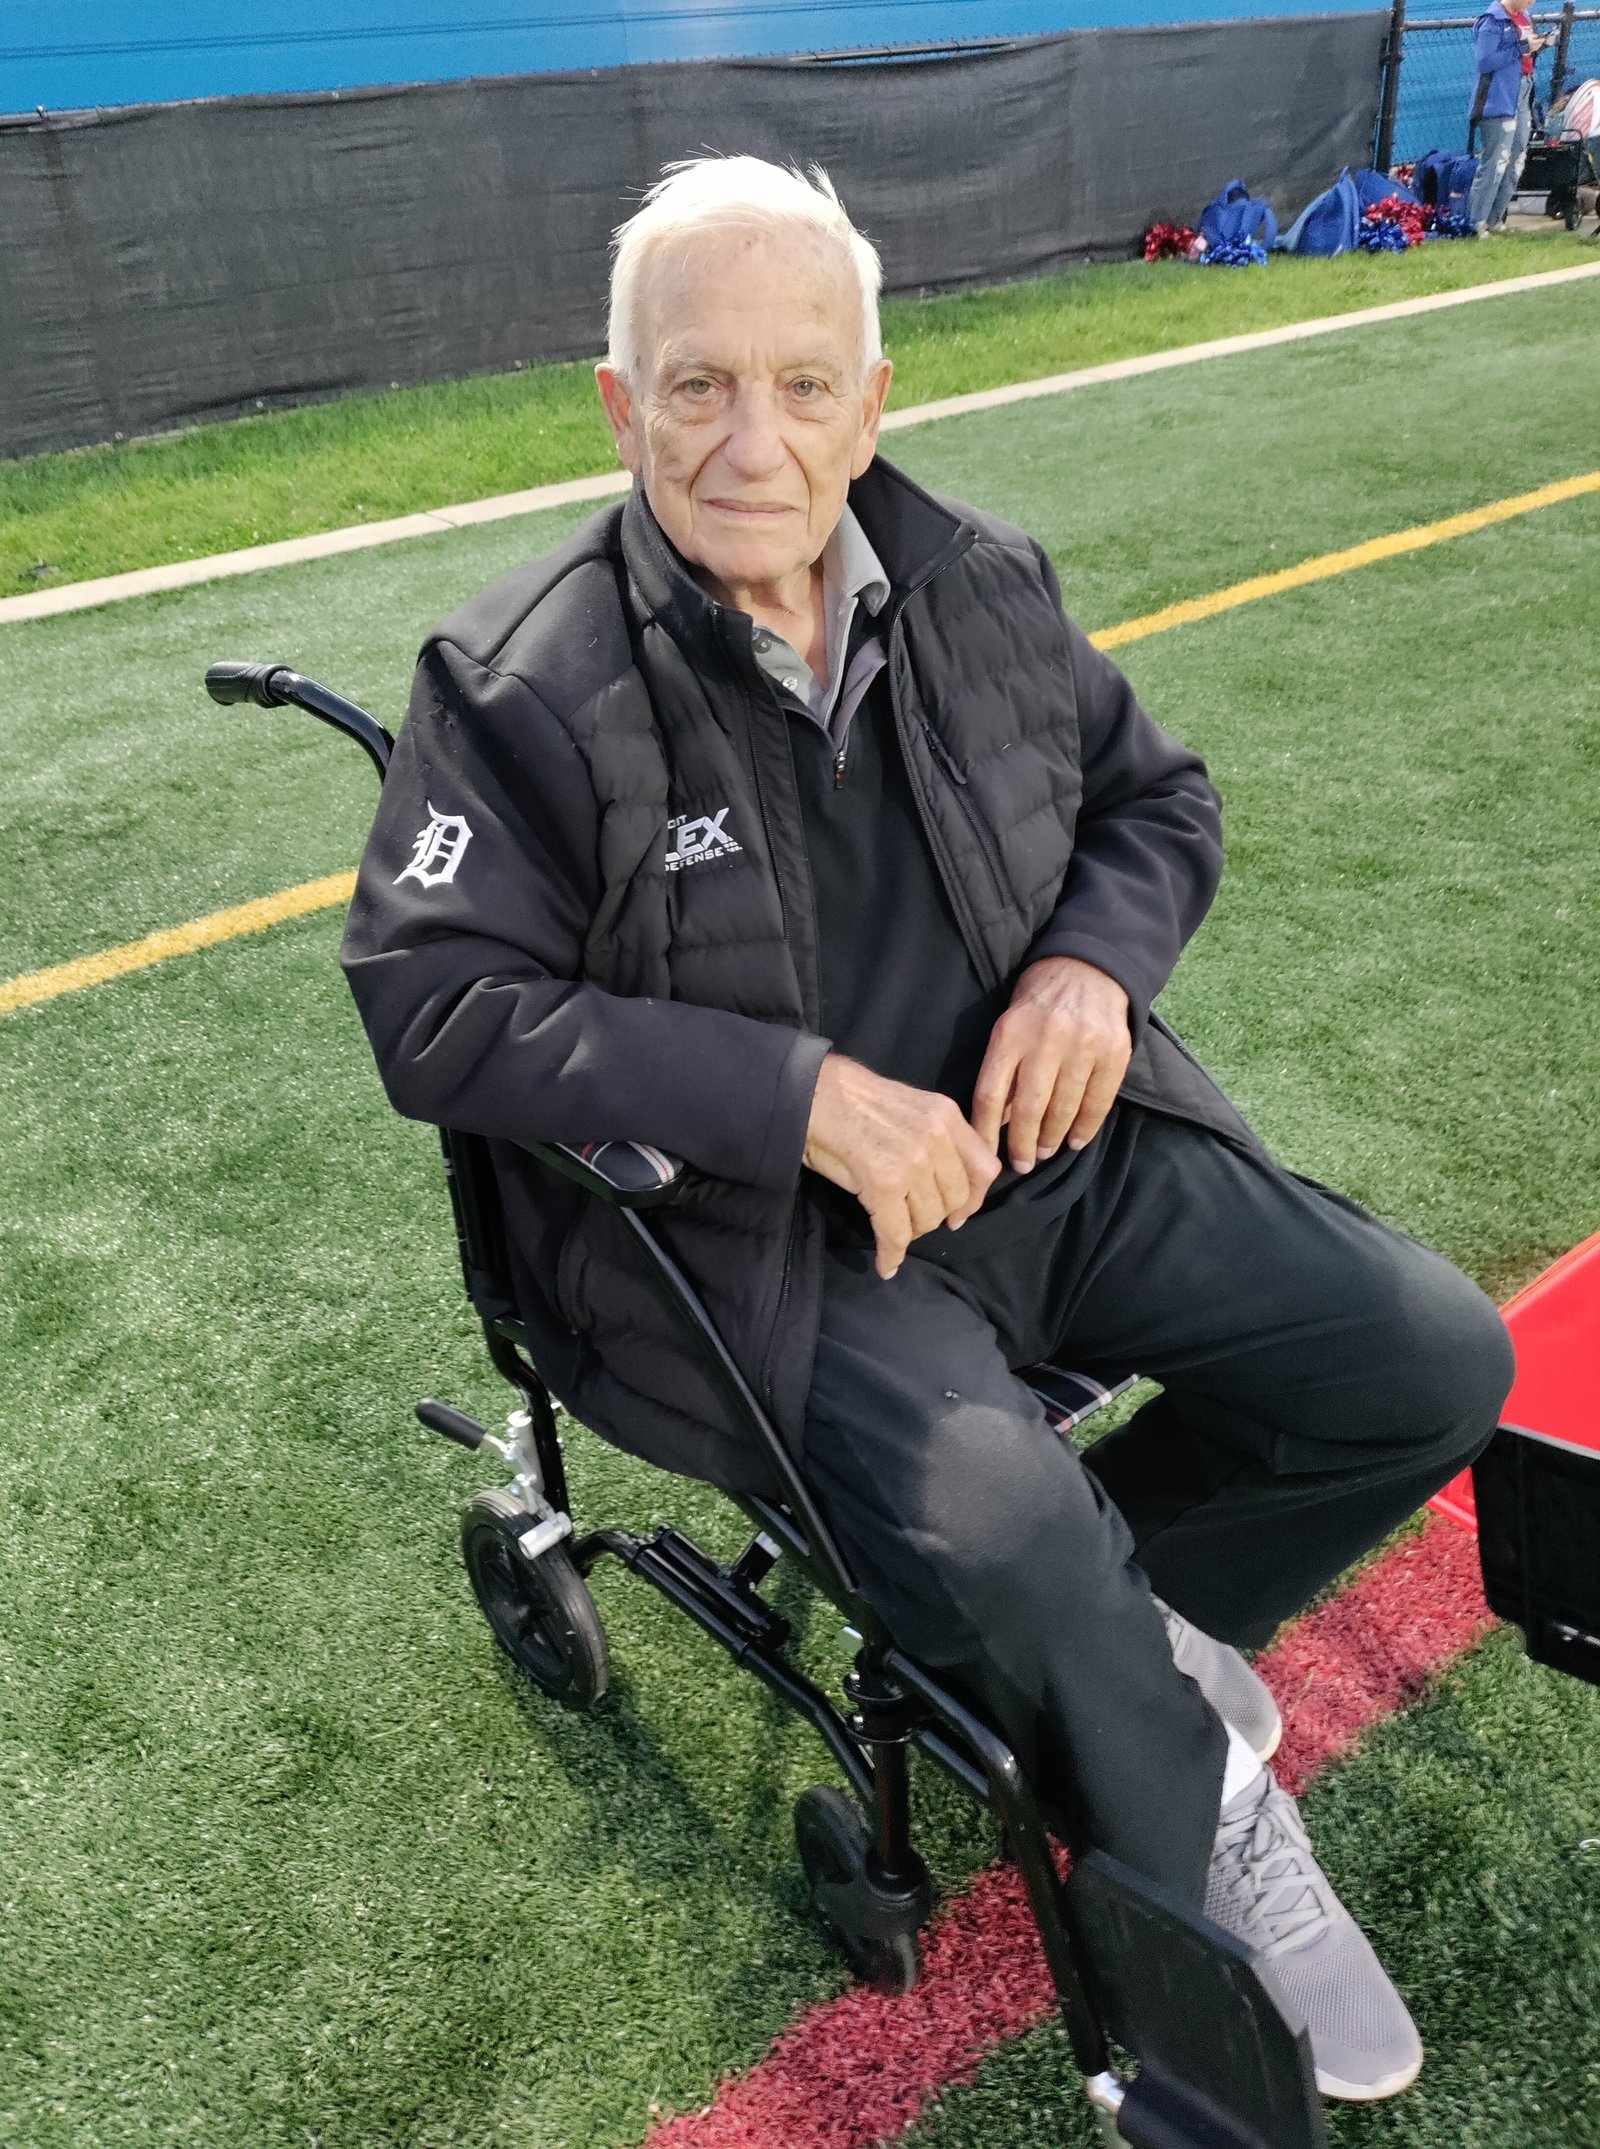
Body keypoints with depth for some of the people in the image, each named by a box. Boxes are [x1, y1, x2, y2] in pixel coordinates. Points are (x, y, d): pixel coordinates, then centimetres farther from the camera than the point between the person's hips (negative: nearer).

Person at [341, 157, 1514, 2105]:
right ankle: (1210, 1846, 7)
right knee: (1014, 1553, -29)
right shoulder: (522, 688, -10)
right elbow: (435, 1005, -16)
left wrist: (1096, 955, -8)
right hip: (772, 1245, -5)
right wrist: (796, 1096, -23)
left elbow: (1157, 796, 16)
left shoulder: (984, 588, 4)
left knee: (1432, 1360, -4)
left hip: (1051, 1146, 6)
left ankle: (1131, 1621, 19)